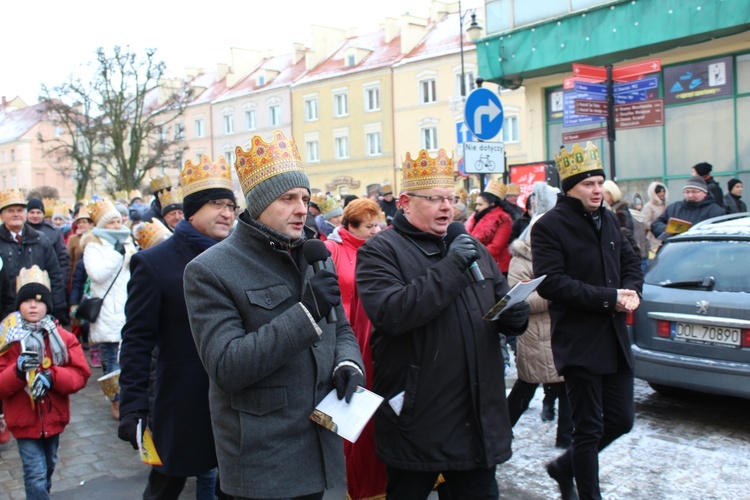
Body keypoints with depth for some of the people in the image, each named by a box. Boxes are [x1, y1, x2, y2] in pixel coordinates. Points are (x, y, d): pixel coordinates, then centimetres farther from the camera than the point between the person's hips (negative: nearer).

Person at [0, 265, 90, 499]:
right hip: (24, 421, -3)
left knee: (48, 469, 22)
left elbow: (81, 374, -9)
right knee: (36, 475, -6)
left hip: (53, 418, 3)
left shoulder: (64, 337, -3)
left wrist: (51, 377, -25)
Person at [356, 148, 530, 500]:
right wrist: (451, 266, -22)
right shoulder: (380, 251, -7)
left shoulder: (472, 248, 13)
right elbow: (390, 313, -24)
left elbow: (507, 310, 19)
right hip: (415, 422, -5)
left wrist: (516, 315, -5)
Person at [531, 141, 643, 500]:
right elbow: (550, 283, -20)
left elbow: (631, 262, 21)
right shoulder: (549, 226, -11)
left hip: (614, 338, 7)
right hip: (578, 343, -7)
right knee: (589, 428, 2)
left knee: (621, 420, 12)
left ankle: (564, 467, 33)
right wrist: (609, 298, -20)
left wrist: (631, 291, -2)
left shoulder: (608, 220, 12)